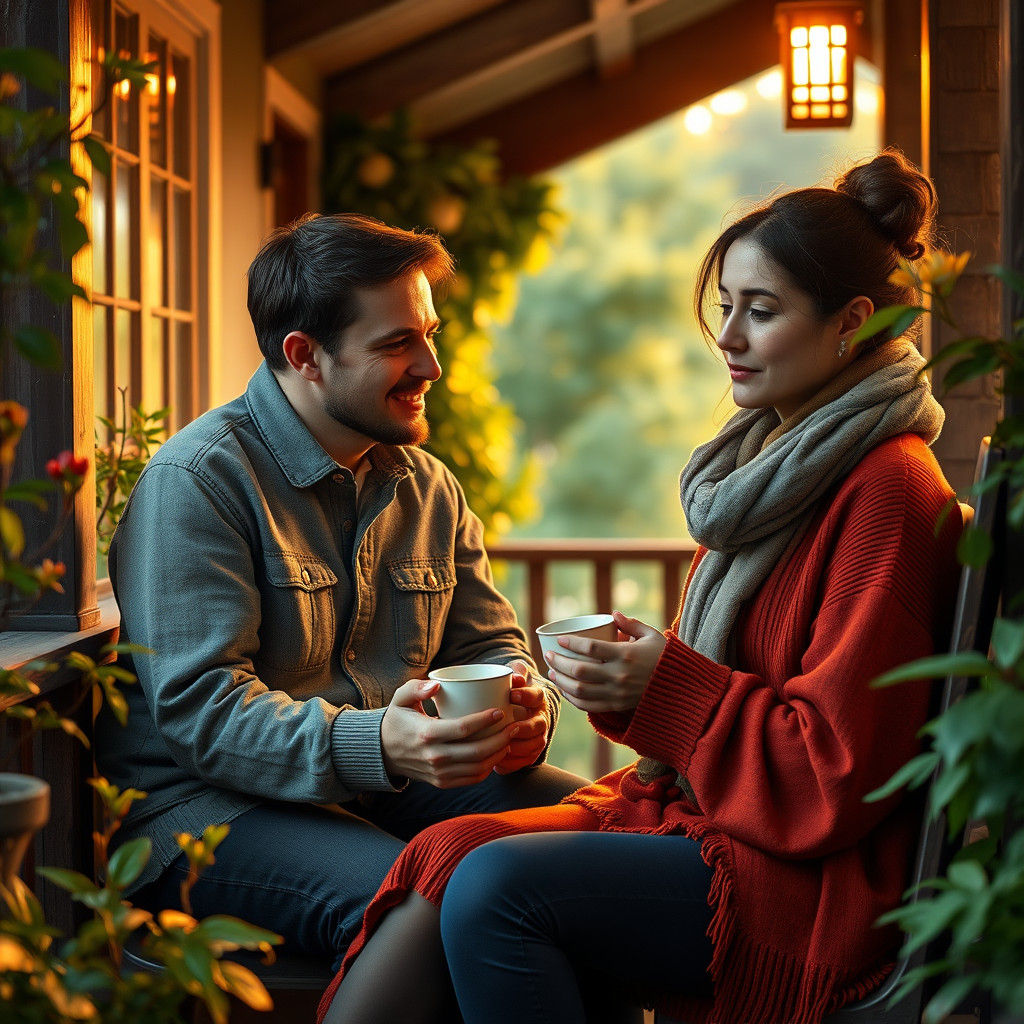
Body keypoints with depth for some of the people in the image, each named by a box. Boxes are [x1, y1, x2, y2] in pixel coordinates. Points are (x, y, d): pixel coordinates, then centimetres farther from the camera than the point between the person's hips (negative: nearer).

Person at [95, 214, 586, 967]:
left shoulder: (430, 489, 13)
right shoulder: (197, 480, -11)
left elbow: (490, 645, 13)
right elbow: (198, 707, -20)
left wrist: (525, 702, -14)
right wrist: (377, 743, -36)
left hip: (388, 784, 7)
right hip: (206, 803, -7)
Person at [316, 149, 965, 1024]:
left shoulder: (887, 489, -13)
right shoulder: (776, 460, 16)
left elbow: (835, 769, -16)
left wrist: (668, 690, -17)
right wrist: (640, 669, 4)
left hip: (811, 881, -8)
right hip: (697, 809, 8)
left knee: (495, 885, -25)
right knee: (445, 852, -12)